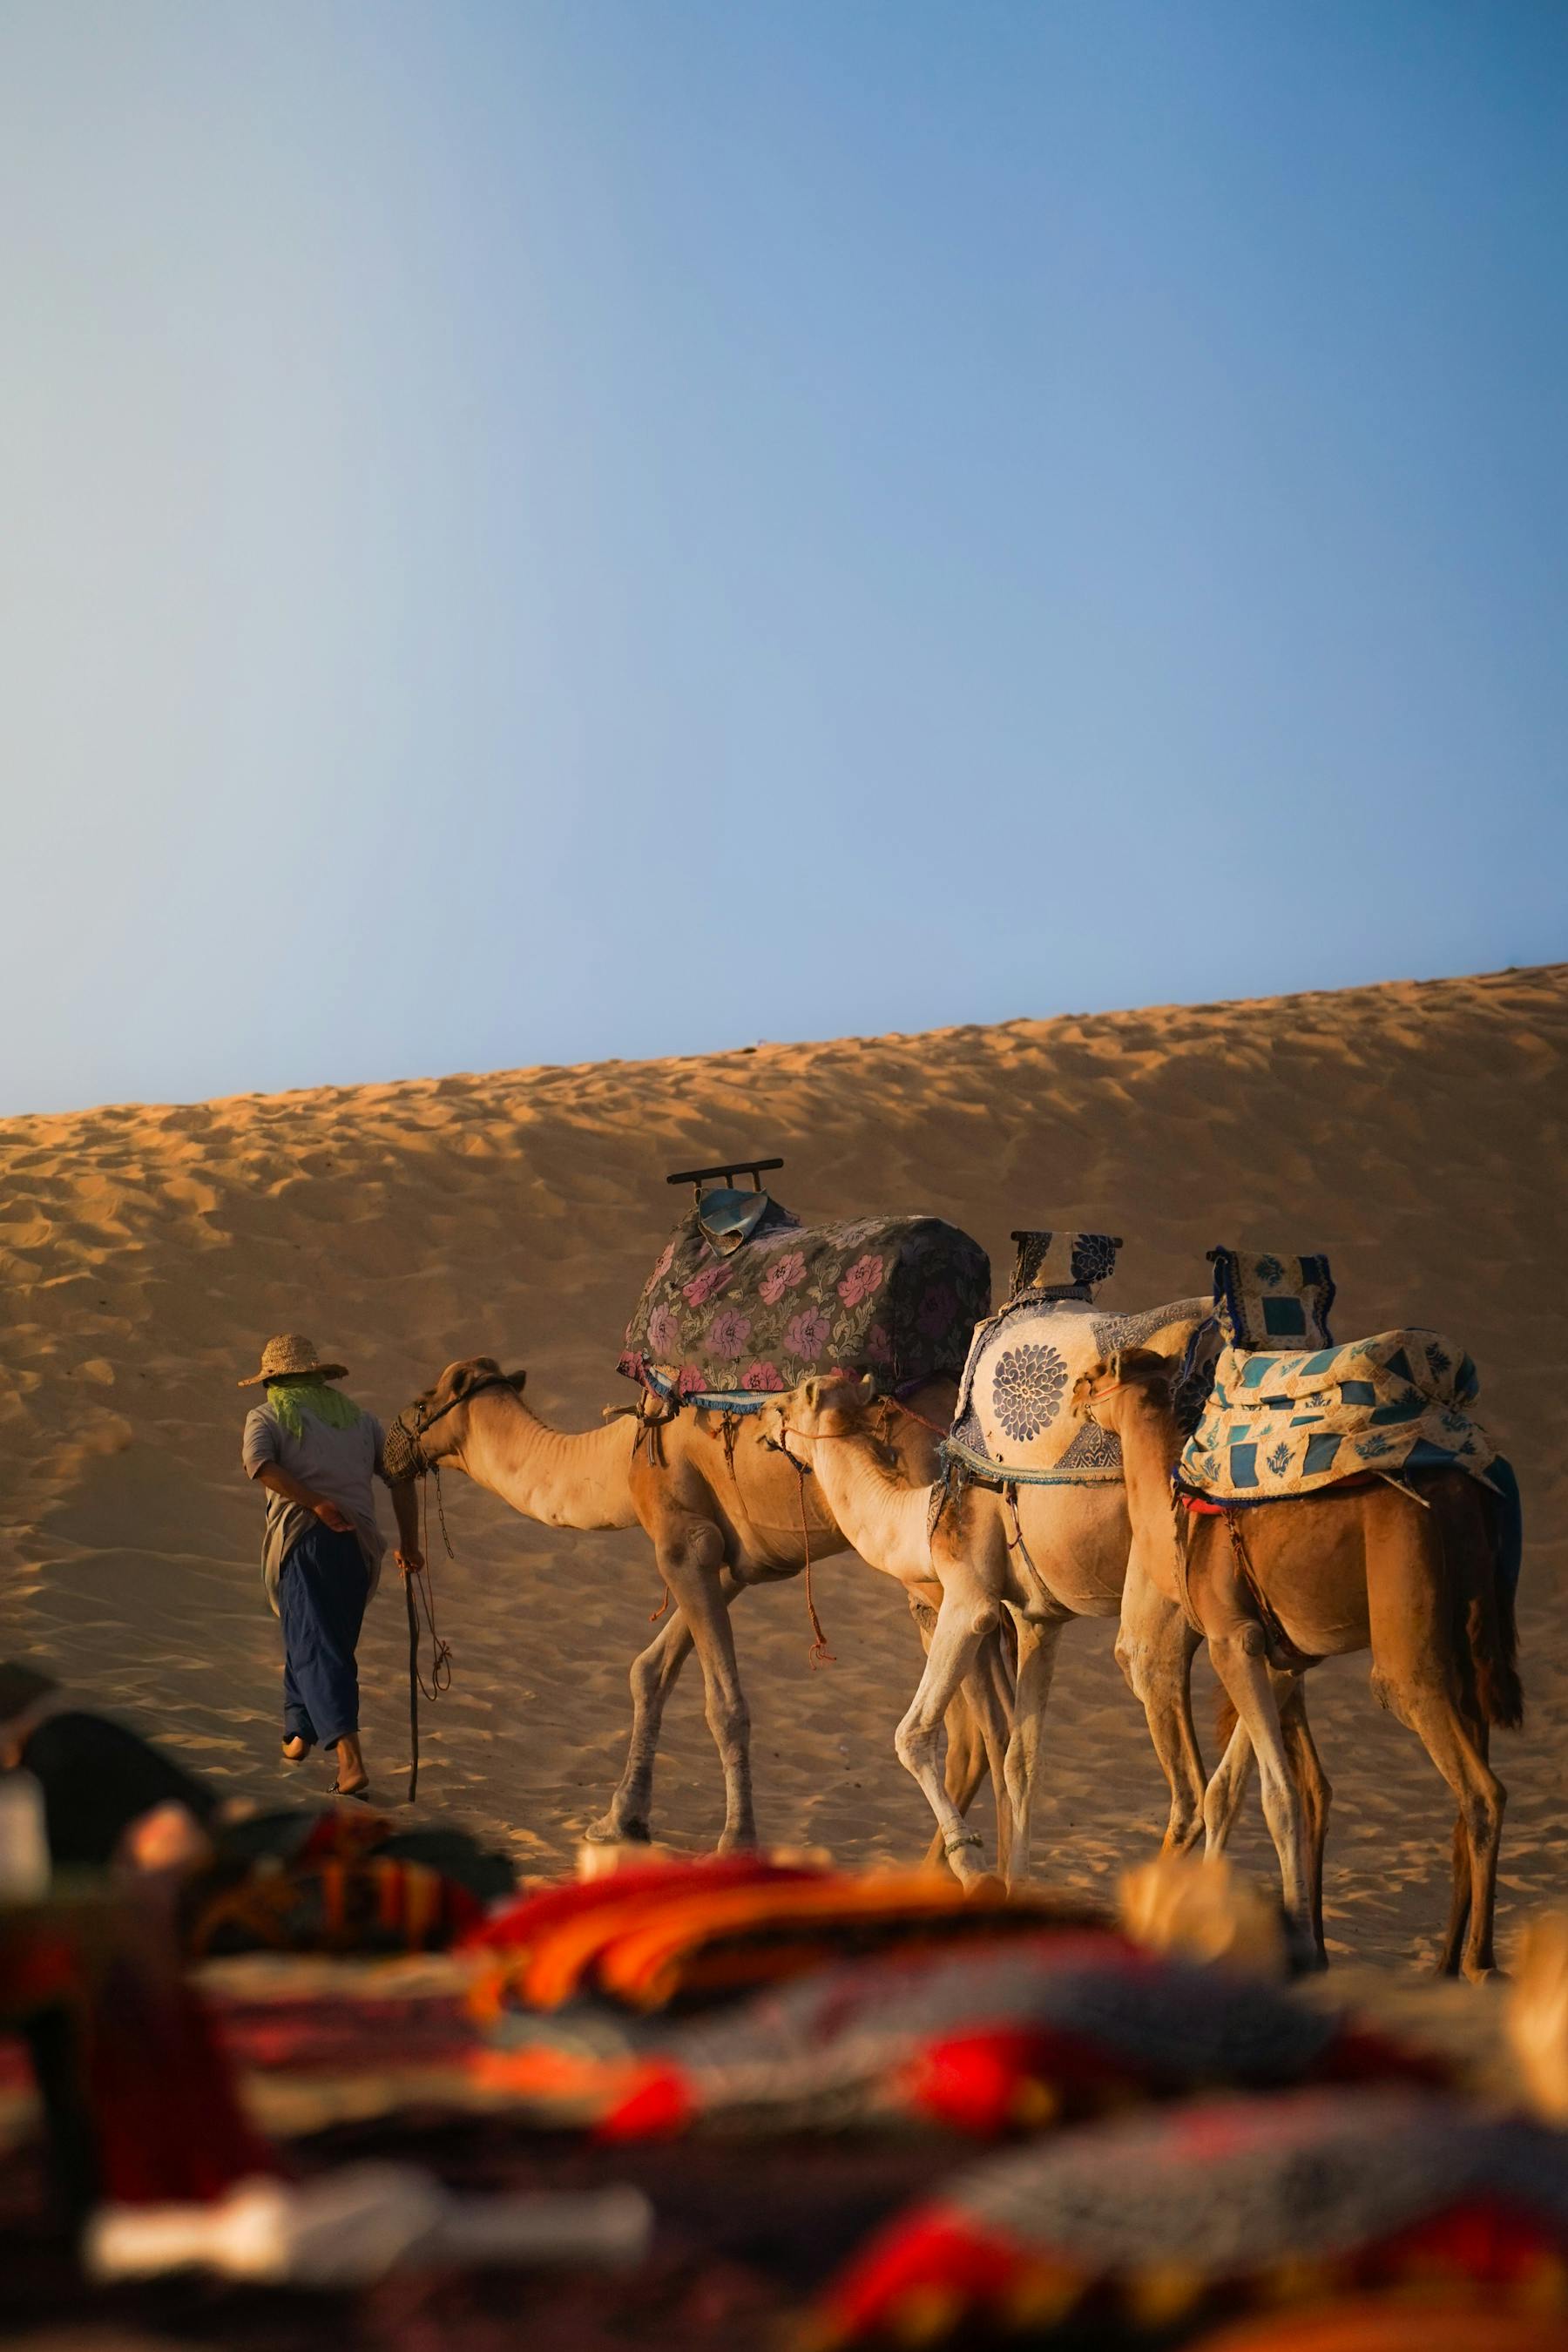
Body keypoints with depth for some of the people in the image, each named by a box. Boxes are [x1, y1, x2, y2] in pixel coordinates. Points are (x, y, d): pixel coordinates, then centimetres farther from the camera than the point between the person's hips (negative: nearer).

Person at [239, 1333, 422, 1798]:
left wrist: (314, 1503, -16)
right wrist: (409, 1545, 17)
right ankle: (299, 1733, 36)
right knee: (322, 1641, 23)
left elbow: (258, 1462, -15)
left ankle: (350, 1758, -22)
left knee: (316, 1651, -8)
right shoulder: (358, 1418, 19)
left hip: (302, 1539, -4)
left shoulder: (267, 1417, 9)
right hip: (358, 1548, 4)